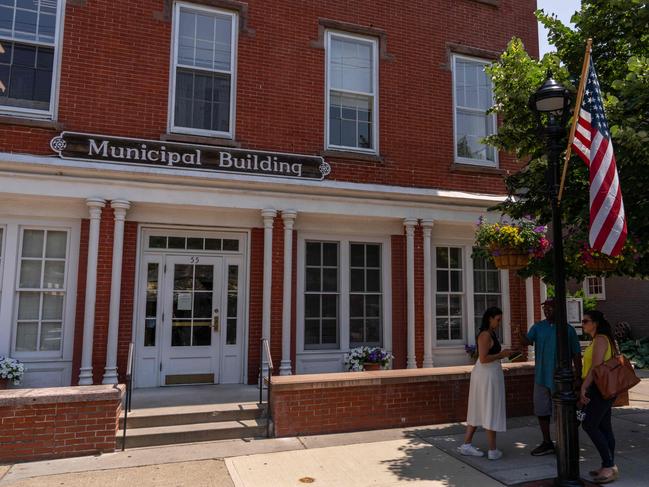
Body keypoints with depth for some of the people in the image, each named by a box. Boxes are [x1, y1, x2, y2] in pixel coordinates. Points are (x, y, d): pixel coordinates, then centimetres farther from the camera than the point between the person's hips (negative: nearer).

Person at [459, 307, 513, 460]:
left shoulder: (490, 334, 14)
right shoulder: (486, 335, -17)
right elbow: (483, 358, -23)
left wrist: (502, 354, 11)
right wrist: (501, 355, -14)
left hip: (485, 374, 10)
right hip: (488, 375, -10)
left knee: (479, 410, 14)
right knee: (491, 411, 0)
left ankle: (466, 445, 19)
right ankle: (493, 450, 9)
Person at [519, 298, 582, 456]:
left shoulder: (568, 330, -2)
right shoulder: (538, 327, 4)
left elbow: (576, 354, 2)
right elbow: (527, 342, -12)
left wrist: (578, 376, 0)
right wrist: (521, 334, -34)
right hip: (541, 377, 3)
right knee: (542, 411, 10)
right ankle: (547, 443, 25)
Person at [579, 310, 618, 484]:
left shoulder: (600, 339, -13)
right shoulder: (597, 340, 17)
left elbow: (596, 366, -21)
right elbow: (591, 367, 19)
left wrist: (583, 388, -22)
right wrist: (585, 390, 21)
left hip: (601, 389, -10)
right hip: (600, 388, 10)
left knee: (589, 425, -9)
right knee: (604, 427, 11)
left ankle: (609, 466, -5)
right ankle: (609, 467, 17)